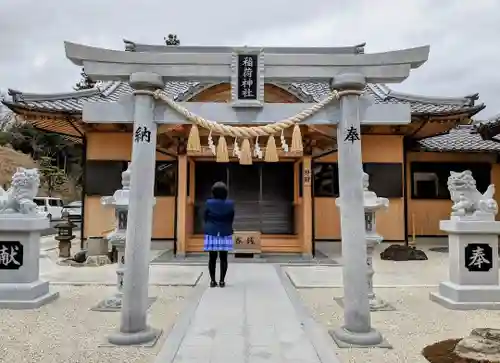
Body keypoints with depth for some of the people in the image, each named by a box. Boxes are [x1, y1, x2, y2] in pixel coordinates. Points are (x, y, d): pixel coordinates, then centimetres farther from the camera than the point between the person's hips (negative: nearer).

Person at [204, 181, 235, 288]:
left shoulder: (209, 203, -8)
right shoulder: (230, 204, -6)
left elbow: (205, 218, 1)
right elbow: (231, 219, 3)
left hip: (211, 233, 0)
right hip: (225, 234, 0)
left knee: (212, 258, 5)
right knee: (223, 258, 5)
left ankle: (213, 281, 8)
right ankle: (222, 281, 7)